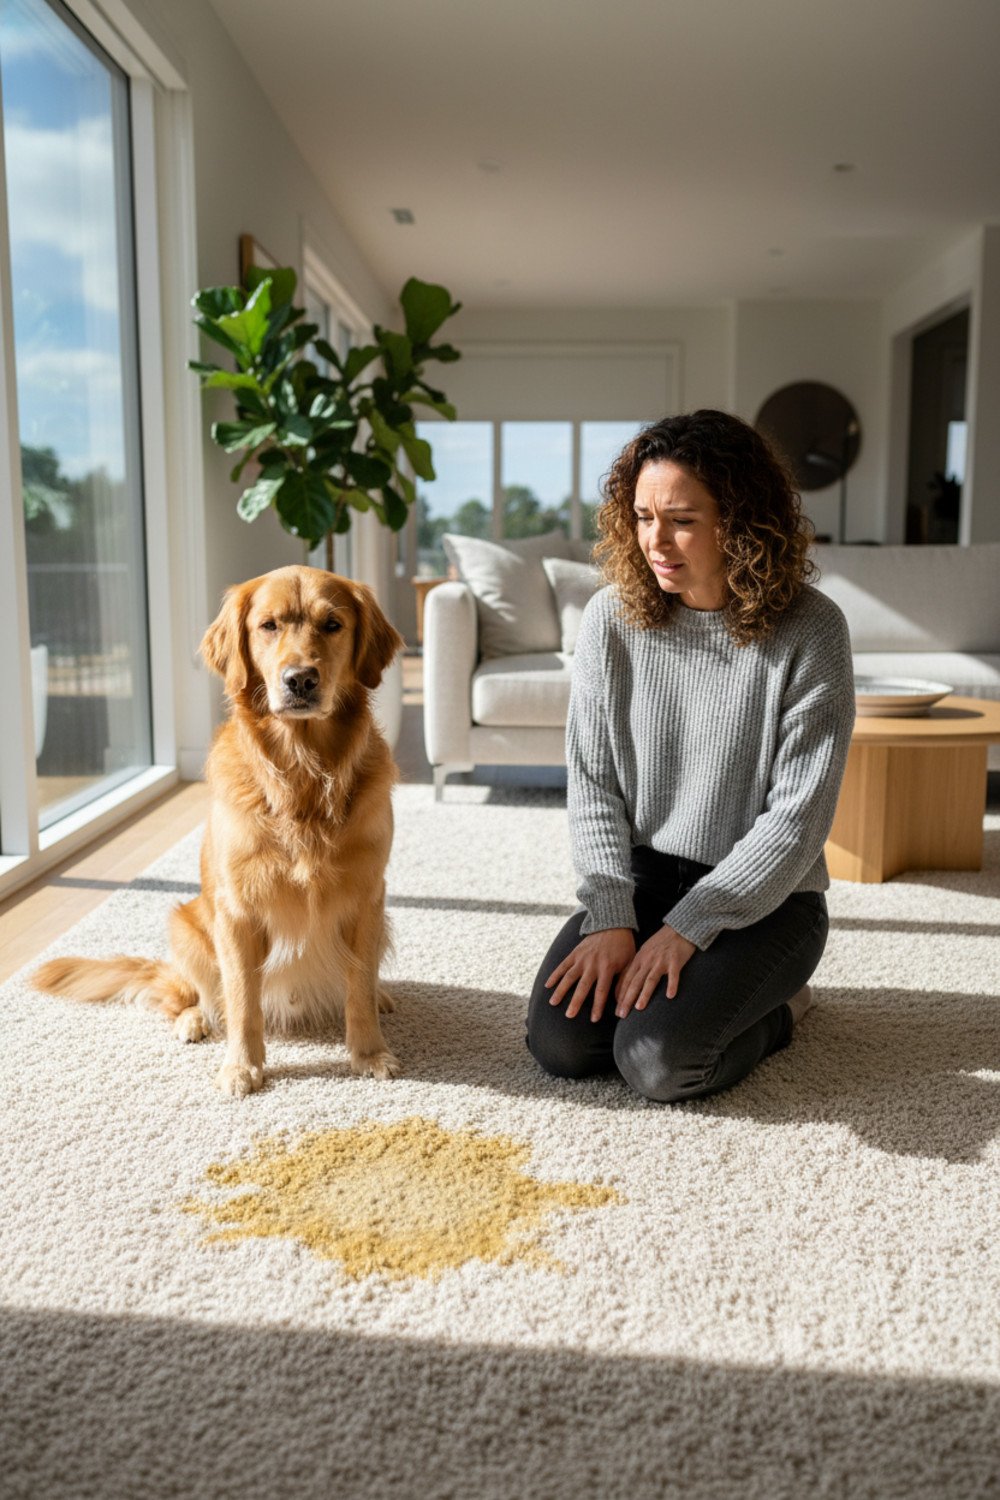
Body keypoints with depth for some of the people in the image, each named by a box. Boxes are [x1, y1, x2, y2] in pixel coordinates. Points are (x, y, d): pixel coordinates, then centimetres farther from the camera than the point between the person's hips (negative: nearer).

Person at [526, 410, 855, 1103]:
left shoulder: (809, 629, -14)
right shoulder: (612, 616, -4)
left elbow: (798, 814, -15)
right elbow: (592, 780, -2)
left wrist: (687, 929, -19)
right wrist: (610, 917, -13)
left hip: (764, 896, -3)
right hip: (642, 876, 4)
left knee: (658, 1060, -22)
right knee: (559, 1041, -15)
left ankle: (775, 1005, 8)